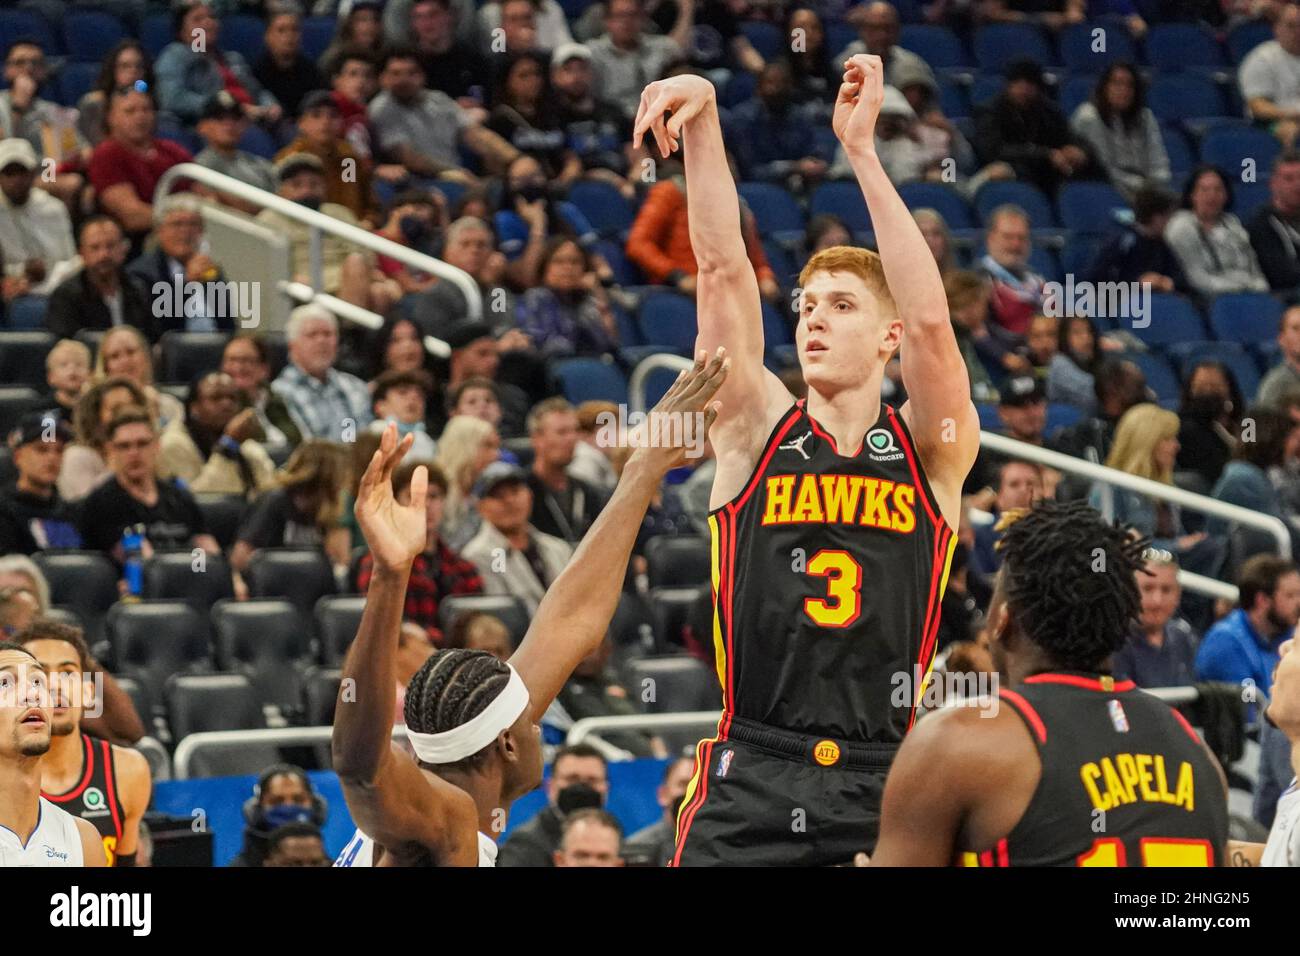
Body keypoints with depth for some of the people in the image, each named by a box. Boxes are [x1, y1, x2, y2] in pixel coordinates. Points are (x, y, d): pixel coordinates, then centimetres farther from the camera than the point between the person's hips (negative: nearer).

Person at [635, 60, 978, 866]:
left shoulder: (932, 453, 6)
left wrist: (862, 150, -13)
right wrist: (704, 120, -11)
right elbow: (723, 271, 0)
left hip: (884, 790, 0)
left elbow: (930, 321, -10)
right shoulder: (757, 432, 9)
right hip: (750, 784, 0)